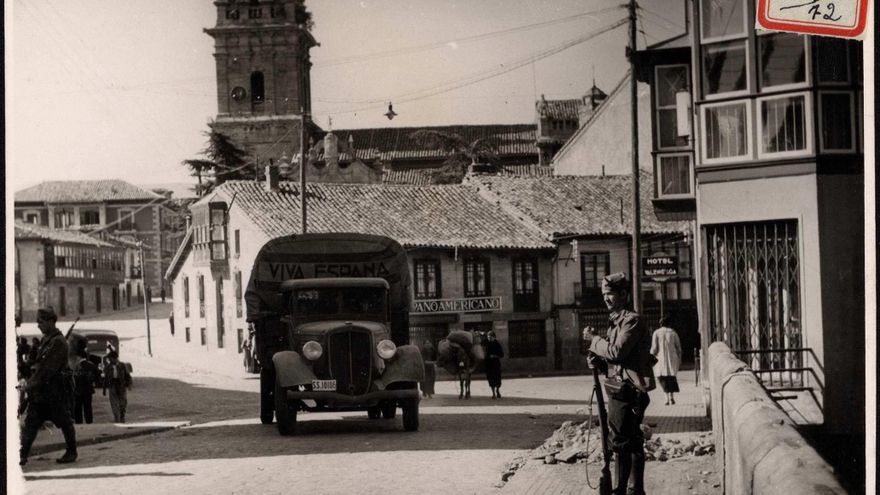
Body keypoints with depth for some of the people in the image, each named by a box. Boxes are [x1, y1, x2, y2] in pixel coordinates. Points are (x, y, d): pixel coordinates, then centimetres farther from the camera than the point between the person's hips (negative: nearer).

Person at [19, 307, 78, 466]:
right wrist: (31, 383, 9)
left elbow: (49, 368, -20)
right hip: (41, 390, 9)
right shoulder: (45, 340, 13)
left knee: (64, 422, 3)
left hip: (56, 389, -9)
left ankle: (71, 453, 15)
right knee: (30, 422, 3)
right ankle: (23, 455, 2)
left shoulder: (58, 342, -15)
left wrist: (33, 384, -19)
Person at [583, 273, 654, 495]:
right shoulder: (616, 322, 18)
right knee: (633, 441, 13)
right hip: (621, 390, 10)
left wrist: (594, 339, -8)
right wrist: (597, 359, 1)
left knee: (620, 441, -10)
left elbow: (616, 351, -21)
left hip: (627, 391, -10)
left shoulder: (632, 320, -12)